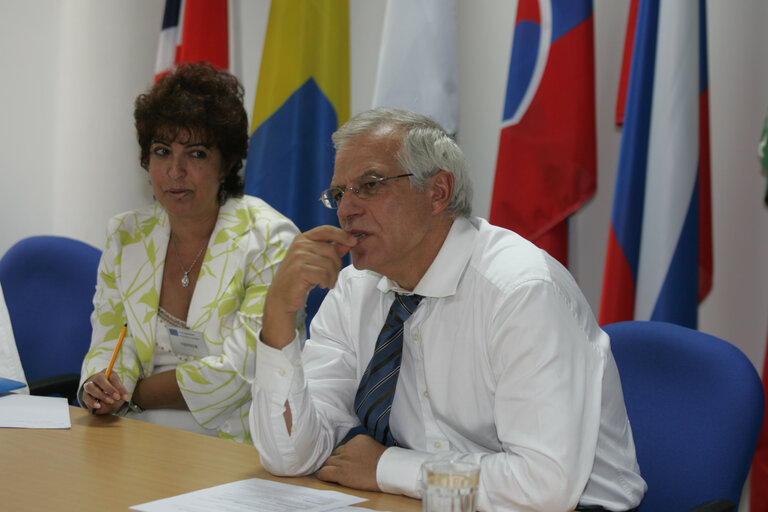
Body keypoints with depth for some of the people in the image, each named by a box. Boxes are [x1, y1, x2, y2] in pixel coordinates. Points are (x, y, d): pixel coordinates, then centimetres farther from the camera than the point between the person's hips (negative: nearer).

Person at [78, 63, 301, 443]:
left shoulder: (269, 239, -9)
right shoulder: (125, 236, 8)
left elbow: (240, 371, -14)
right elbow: (110, 342, 7)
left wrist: (133, 394, -10)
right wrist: (99, 387, -16)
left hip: (236, 447, -4)